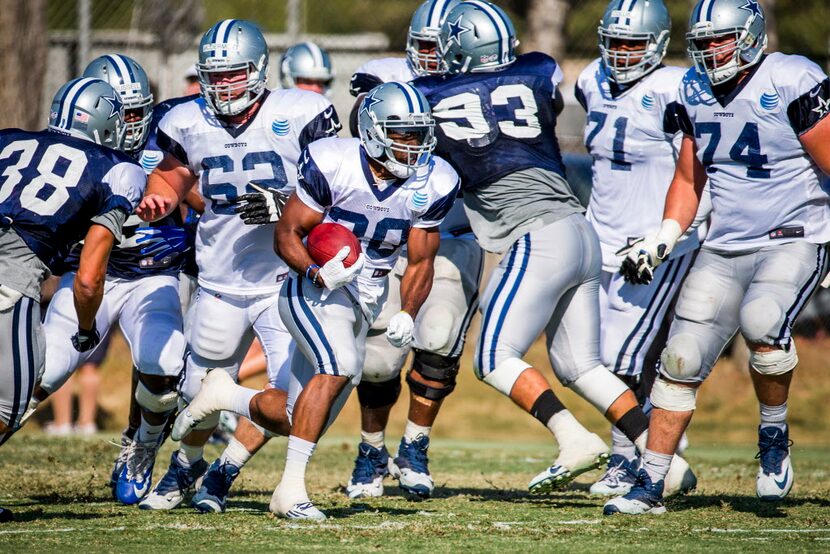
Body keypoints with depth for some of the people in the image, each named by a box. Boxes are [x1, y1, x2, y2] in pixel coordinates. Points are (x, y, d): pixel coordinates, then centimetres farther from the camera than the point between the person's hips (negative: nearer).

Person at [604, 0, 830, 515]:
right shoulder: (696, 93, 7)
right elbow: (689, 179, 18)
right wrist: (663, 240, 7)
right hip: (726, 248, 6)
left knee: (761, 323, -32)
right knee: (682, 360, -1)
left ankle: (775, 436, -8)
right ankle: (651, 485, 7)